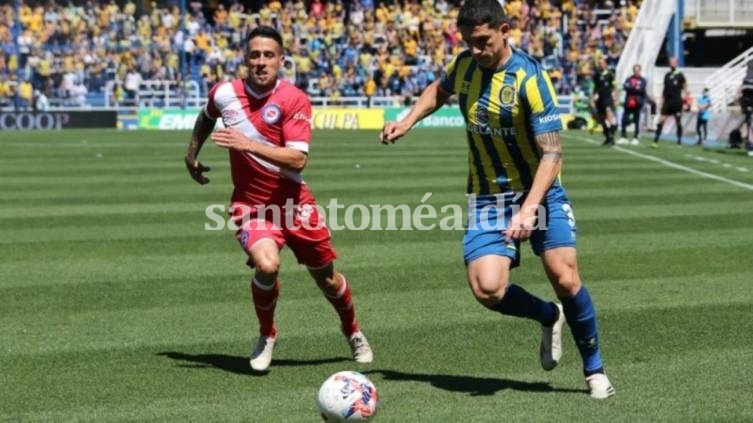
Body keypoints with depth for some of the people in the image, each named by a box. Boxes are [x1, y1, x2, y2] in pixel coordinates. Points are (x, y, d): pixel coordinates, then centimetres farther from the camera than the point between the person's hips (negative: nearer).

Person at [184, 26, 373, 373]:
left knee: (326, 278, 10)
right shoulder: (224, 94, -4)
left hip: (293, 201, 0)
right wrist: (192, 154, 21)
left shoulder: (293, 100, -13)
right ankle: (266, 337, 0)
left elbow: (297, 159, -23)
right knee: (266, 265, -27)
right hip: (250, 203, 0)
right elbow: (206, 118, 22)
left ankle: (353, 333, 42)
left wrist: (248, 145, -31)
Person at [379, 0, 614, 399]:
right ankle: (549, 316, 17)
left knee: (565, 279, -14)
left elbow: (551, 154, -23)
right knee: (487, 289, -16)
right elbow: (439, 89, 25)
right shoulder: (463, 65, -1)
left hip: (539, 190, -4)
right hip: (487, 197, 4)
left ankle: (594, 370, 10)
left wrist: (528, 210, -34)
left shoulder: (529, 77, -19)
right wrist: (407, 121, 11)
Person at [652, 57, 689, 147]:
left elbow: (685, 88, 0)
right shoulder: (667, 75, 10)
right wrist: (662, 101, 13)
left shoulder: (680, 75, -2)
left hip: (677, 102, -4)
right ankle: (656, 141, -4)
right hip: (667, 102, 4)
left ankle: (679, 141, 12)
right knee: (661, 120, -4)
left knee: (678, 122, 4)